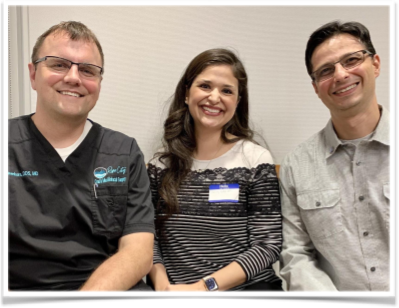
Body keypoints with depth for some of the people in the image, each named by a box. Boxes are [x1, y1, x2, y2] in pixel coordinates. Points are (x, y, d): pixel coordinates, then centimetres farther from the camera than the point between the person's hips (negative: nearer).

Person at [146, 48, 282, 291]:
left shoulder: (256, 160, -2)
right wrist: (162, 286, -11)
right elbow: (150, 238, 5)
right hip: (174, 289, 1)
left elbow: (268, 245, -5)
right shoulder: (161, 163, 5)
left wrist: (204, 286, -13)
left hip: (246, 286, -1)